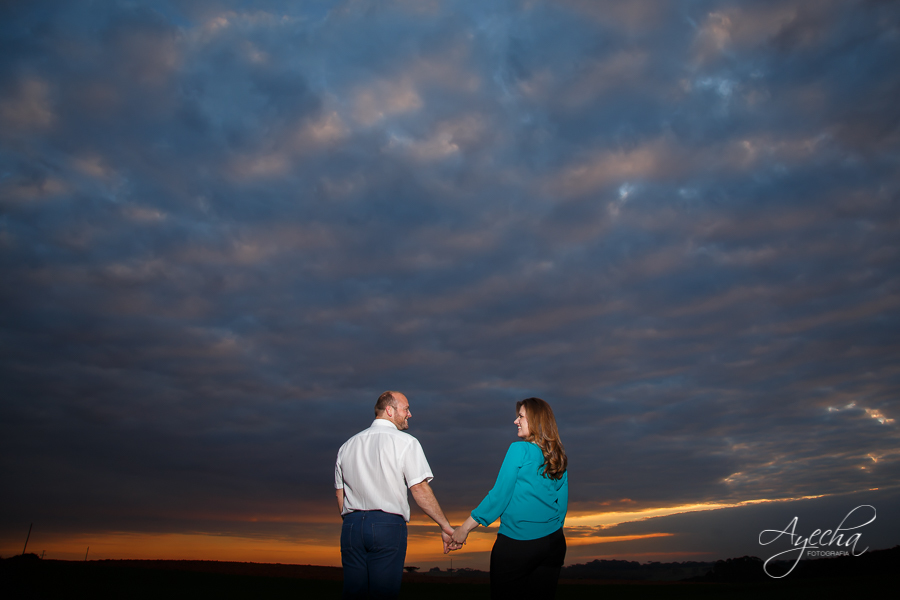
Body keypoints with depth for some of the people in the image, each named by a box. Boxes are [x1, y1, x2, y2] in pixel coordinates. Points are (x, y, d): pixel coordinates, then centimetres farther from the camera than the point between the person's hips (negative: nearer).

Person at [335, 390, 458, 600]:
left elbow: (340, 494, 16)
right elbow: (420, 489, -8)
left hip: (351, 525, 5)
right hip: (388, 525, -5)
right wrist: (445, 526, -3)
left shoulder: (347, 446, 14)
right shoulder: (405, 442, -2)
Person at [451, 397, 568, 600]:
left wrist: (465, 527, -4)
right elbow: (563, 502, 12)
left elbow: (499, 494, -12)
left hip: (516, 544, -6)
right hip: (553, 543, 6)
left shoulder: (520, 449, -12)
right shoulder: (559, 456, 6)